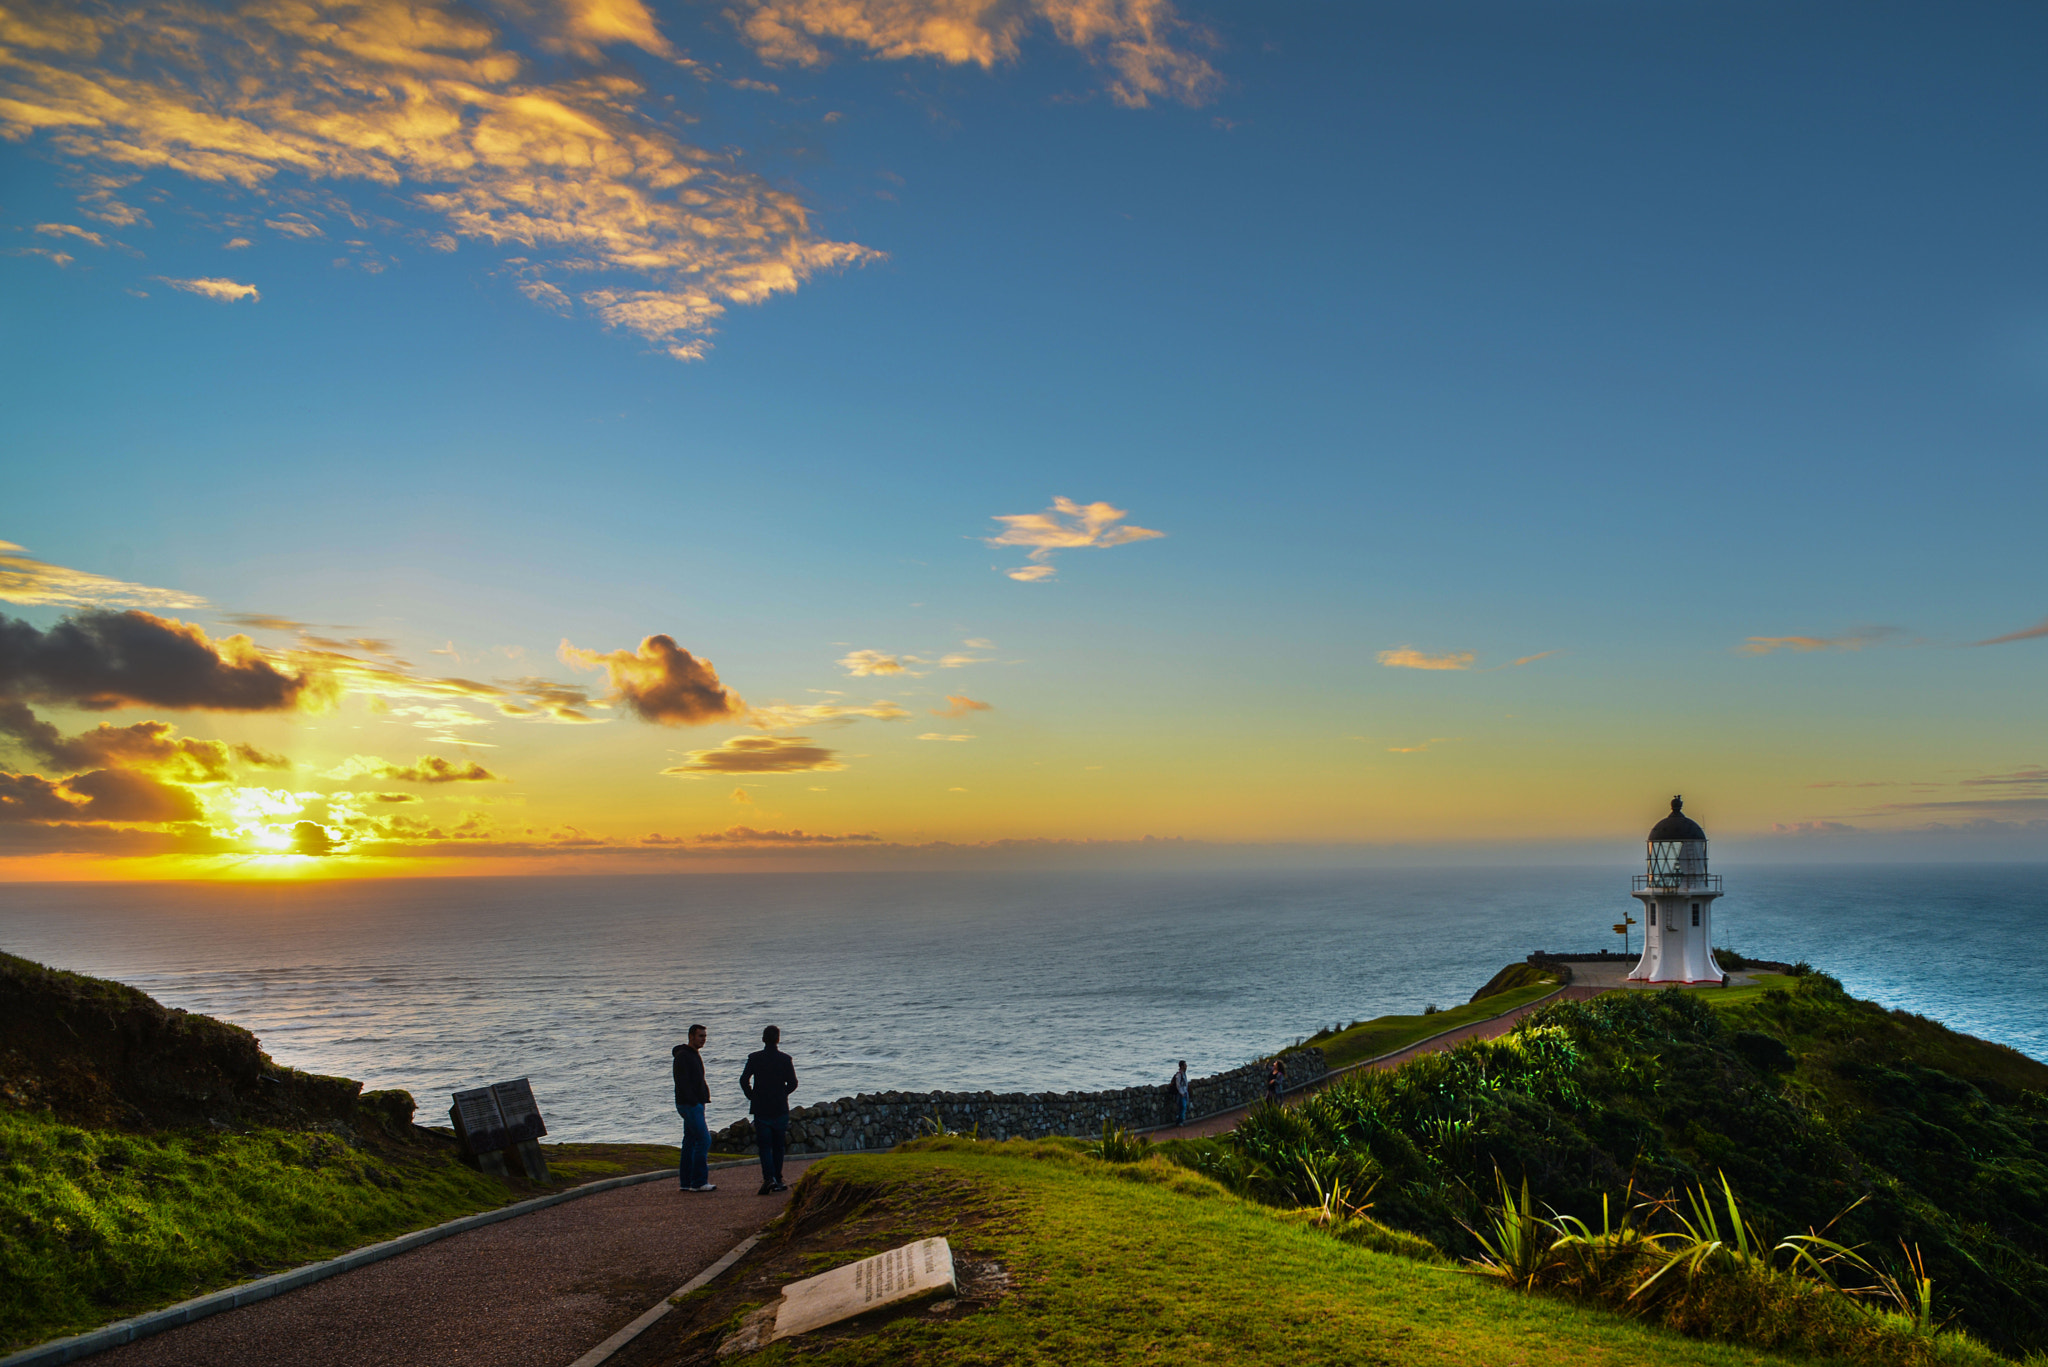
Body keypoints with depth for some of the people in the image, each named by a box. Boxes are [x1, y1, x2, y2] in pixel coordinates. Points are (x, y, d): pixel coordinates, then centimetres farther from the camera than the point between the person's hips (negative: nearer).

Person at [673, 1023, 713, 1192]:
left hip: (695, 1105, 10)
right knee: (704, 1140, -12)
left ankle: (686, 1182, 14)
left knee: (690, 1141, 10)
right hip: (689, 1105, -10)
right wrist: (695, 1103, -21)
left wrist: (703, 1099, 12)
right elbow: (683, 1083, -19)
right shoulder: (682, 1056, -12)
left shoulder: (695, 1055, 18)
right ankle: (698, 1182, -10)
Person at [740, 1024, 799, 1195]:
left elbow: (744, 1080, -9)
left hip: (761, 1109, -1)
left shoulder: (754, 1058, -3)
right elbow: (793, 1083, -6)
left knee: (764, 1146, 1)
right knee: (778, 1146, 12)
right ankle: (777, 1180, 14)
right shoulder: (785, 1059, -3)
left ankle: (769, 1177, -18)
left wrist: (752, 1097, 5)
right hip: (780, 1109, 1)